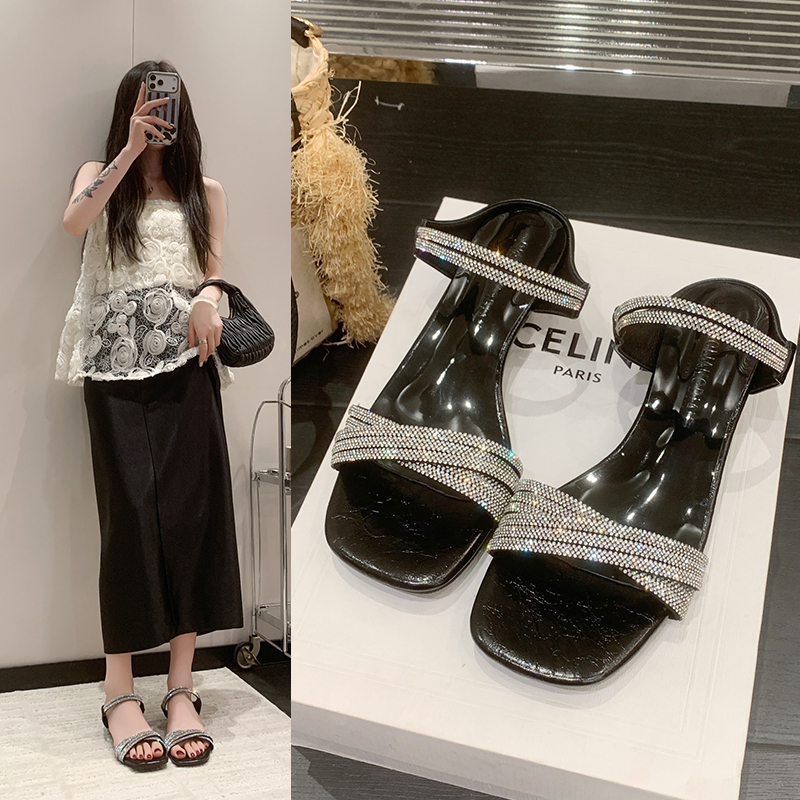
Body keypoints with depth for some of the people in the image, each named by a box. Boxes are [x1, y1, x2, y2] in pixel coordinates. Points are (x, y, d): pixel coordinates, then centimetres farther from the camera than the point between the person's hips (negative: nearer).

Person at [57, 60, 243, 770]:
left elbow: (218, 272, 11)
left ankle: (182, 687, -2)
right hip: (117, 362, -1)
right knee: (130, 513, -10)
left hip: (187, 362, 1)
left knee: (190, 512, -6)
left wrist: (209, 298, -12)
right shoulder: (101, 174, 16)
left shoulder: (206, 192, 20)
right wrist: (131, 150, -12)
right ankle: (120, 691, -7)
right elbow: (73, 222, -6)